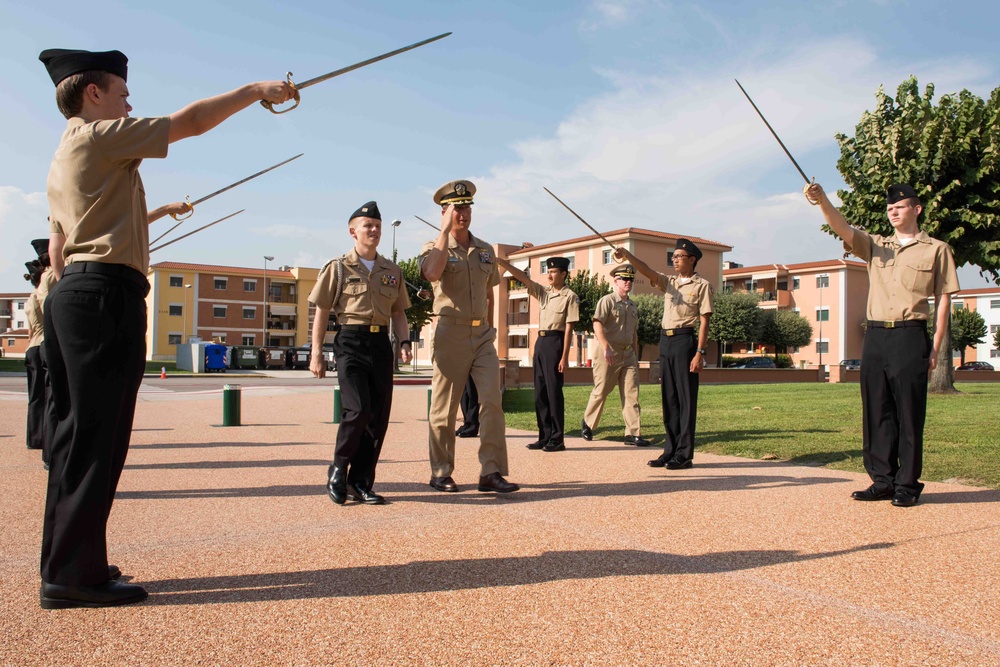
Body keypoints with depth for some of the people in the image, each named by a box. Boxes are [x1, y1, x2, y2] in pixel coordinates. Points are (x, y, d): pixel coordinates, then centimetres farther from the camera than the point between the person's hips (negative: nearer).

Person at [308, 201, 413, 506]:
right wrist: (316, 353, -1)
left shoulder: (392, 271, 15)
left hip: (381, 344, 4)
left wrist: (404, 342, 1)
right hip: (350, 342, -4)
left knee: (379, 417, 2)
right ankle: (338, 469, 8)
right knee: (358, 410, -16)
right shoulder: (338, 268, 4)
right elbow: (321, 312, 4)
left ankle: (360, 482, 14)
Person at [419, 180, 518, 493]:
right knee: (444, 408, 3)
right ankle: (440, 473, 16)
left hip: (482, 335, 4)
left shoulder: (486, 250, 13)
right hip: (451, 333, -4)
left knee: (492, 400, -8)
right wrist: (445, 231, -17)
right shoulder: (433, 247, -1)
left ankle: (491, 472, -4)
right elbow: (432, 273, -25)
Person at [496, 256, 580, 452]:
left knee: (554, 392, -5)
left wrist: (564, 357, -14)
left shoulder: (570, 296, -5)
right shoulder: (543, 292, 14)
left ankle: (557, 439, 2)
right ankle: (544, 437, 15)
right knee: (540, 393, 8)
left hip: (554, 342, -7)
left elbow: (569, 328, -9)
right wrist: (500, 261, -3)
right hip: (540, 342, 7)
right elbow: (522, 277, 7)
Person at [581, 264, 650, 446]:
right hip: (610, 352, -6)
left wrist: (635, 355, 19)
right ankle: (587, 423, 25)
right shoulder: (607, 301, -5)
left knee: (632, 394, -1)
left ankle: (633, 433, 0)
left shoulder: (633, 306, 17)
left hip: (628, 354, 6)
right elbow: (597, 325, -16)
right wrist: (606, 348, -27)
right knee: (601, 391, 3)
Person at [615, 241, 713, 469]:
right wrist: (626, 254, -15)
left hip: (684, 340, -6)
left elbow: (704, 321, -7)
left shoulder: (701, 285, -1)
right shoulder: (669, 282, 16)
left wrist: (699, 353, -14)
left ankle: (684, 454, 1)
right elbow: (647, 271, 1)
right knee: (668, 398, 8)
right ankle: (670, 450, 15)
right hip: (665, 340, 7)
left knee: (686, 398, -3)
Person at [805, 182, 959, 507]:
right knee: (876, 412, 6)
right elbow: (843, 228, -1)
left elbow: (943, 300, 4)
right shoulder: (876, 246, 16)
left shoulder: (936, 249, 6)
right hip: (875, 335, 4)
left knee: (909, 414, -2)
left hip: (910, 336, -4)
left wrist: (935, 347, -3)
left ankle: (907, 484, 6)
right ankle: (882, 480, 14)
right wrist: (822, 200, -20)